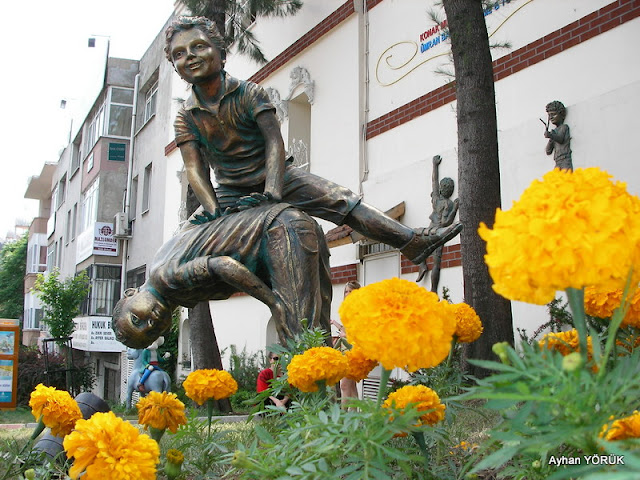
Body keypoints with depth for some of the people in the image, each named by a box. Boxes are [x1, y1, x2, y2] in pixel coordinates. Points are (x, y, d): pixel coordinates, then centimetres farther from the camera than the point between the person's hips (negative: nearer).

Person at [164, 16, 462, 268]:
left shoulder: (248, 93, -9)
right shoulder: (186, 118, -4)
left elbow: (274, 140, -19)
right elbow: (195, 170, -12)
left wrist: (271, 191, -35)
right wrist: (214, 212, -30)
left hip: (276, 178, -2)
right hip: (231, 193, 2)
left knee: (342, 201, -15)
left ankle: (413, 242, -19)